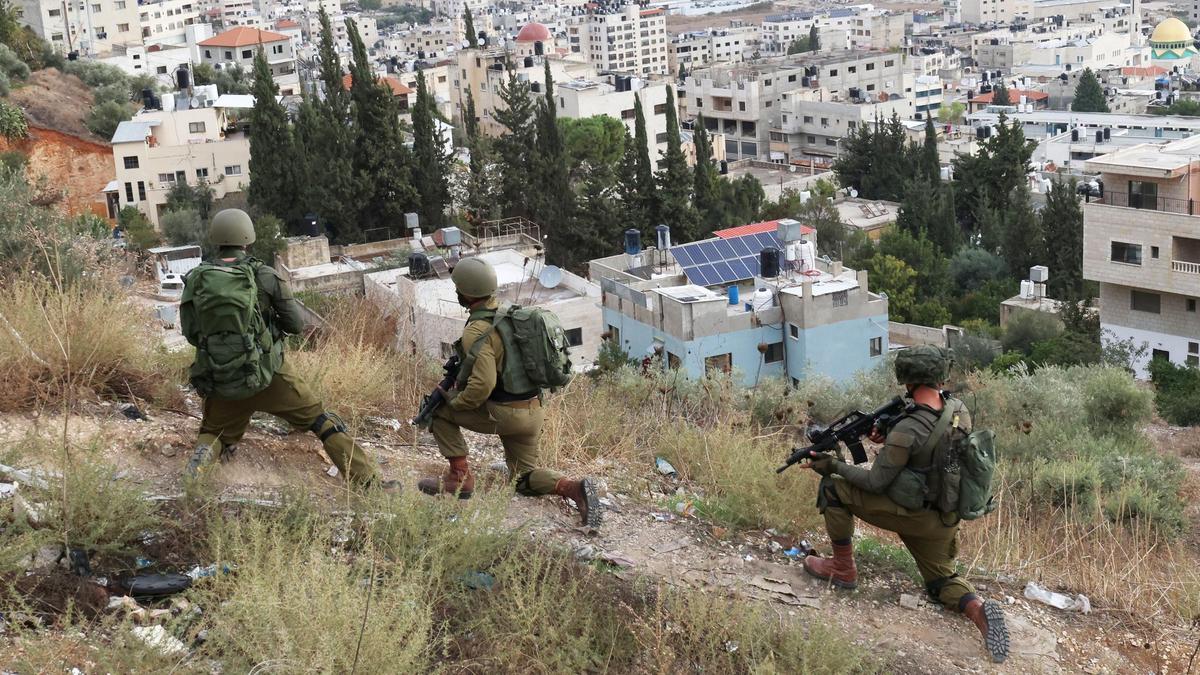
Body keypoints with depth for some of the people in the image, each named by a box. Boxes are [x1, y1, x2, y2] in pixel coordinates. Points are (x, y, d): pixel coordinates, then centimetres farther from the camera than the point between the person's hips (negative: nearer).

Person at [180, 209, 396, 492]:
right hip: (266, 373, -2)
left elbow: (190, 334, 5)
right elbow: (296, 324, 1)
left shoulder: (195, 280, -2)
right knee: (323, 421, 13)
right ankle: (370, 481, 8)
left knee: (216, 434, 26)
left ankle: (206, 452, -9)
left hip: (220, 381, 2)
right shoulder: (264, 276, -7)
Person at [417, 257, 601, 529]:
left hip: (503, 414, -8)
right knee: (525, 478, 21)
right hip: (533, 411, 8)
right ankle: (573, 488, -5)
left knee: (438, 409, 9)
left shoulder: (477, 331, -19)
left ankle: (459, 476, 6)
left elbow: (483, 384, -29)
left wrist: (456, 403, -11)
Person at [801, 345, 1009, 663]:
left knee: (832, 489, -1)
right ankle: (978, 608, -7)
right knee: (940, 580, 25)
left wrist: (834, 465, -7)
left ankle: (842, 569, 10)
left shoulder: (907, 429, -26)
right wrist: (890, 440, 6)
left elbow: (876, 482, -17)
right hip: (945, 520, 7)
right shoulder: (960, 411, -5)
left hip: (911, 515, -7)